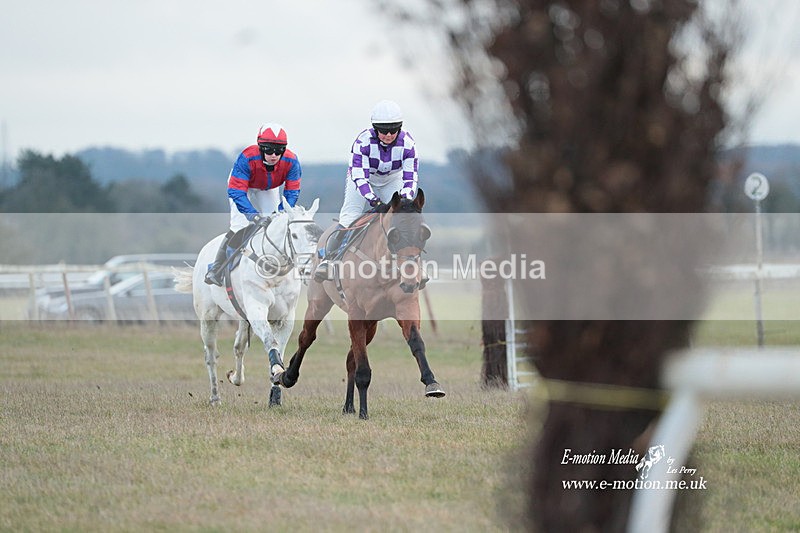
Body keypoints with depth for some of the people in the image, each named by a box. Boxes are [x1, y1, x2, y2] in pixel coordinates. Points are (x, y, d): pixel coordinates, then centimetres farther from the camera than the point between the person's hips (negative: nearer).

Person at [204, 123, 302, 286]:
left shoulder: (290, 161, -33)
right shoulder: (246, 159, -43)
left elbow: (292, 191, -21)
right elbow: (236, 192, -40)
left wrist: (281, 213, -37)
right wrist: (253, 214, -50)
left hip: (268, 189, 4)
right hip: (243, 184, -4)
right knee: (239, 225, -16)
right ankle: (215, 269, -11)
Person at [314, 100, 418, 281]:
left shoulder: (407, 143, -27)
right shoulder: (364, 141, -33)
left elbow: (410, 178, -24)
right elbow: (359, 176, -35)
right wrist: (374, 201, -48)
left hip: (392, 179, 2)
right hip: (363, 178, -2)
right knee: (350, 215, -20)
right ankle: (328, 259, -15)